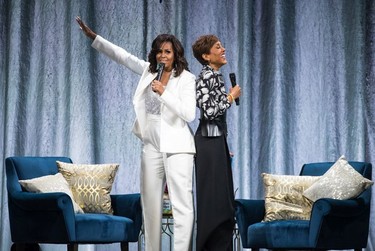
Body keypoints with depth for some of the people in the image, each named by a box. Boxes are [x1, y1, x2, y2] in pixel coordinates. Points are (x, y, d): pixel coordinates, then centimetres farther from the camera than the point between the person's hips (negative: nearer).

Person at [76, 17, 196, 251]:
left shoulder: (187, 79, -6)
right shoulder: (150, 71, 11)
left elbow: (189, 114, -14)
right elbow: (123, 56, 16)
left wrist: (164, 92, -19)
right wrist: (93, 36, 13)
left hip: (176, 147, -6)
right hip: (152, 146, 6)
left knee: (182, 203, -10)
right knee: (151, 204, 9)